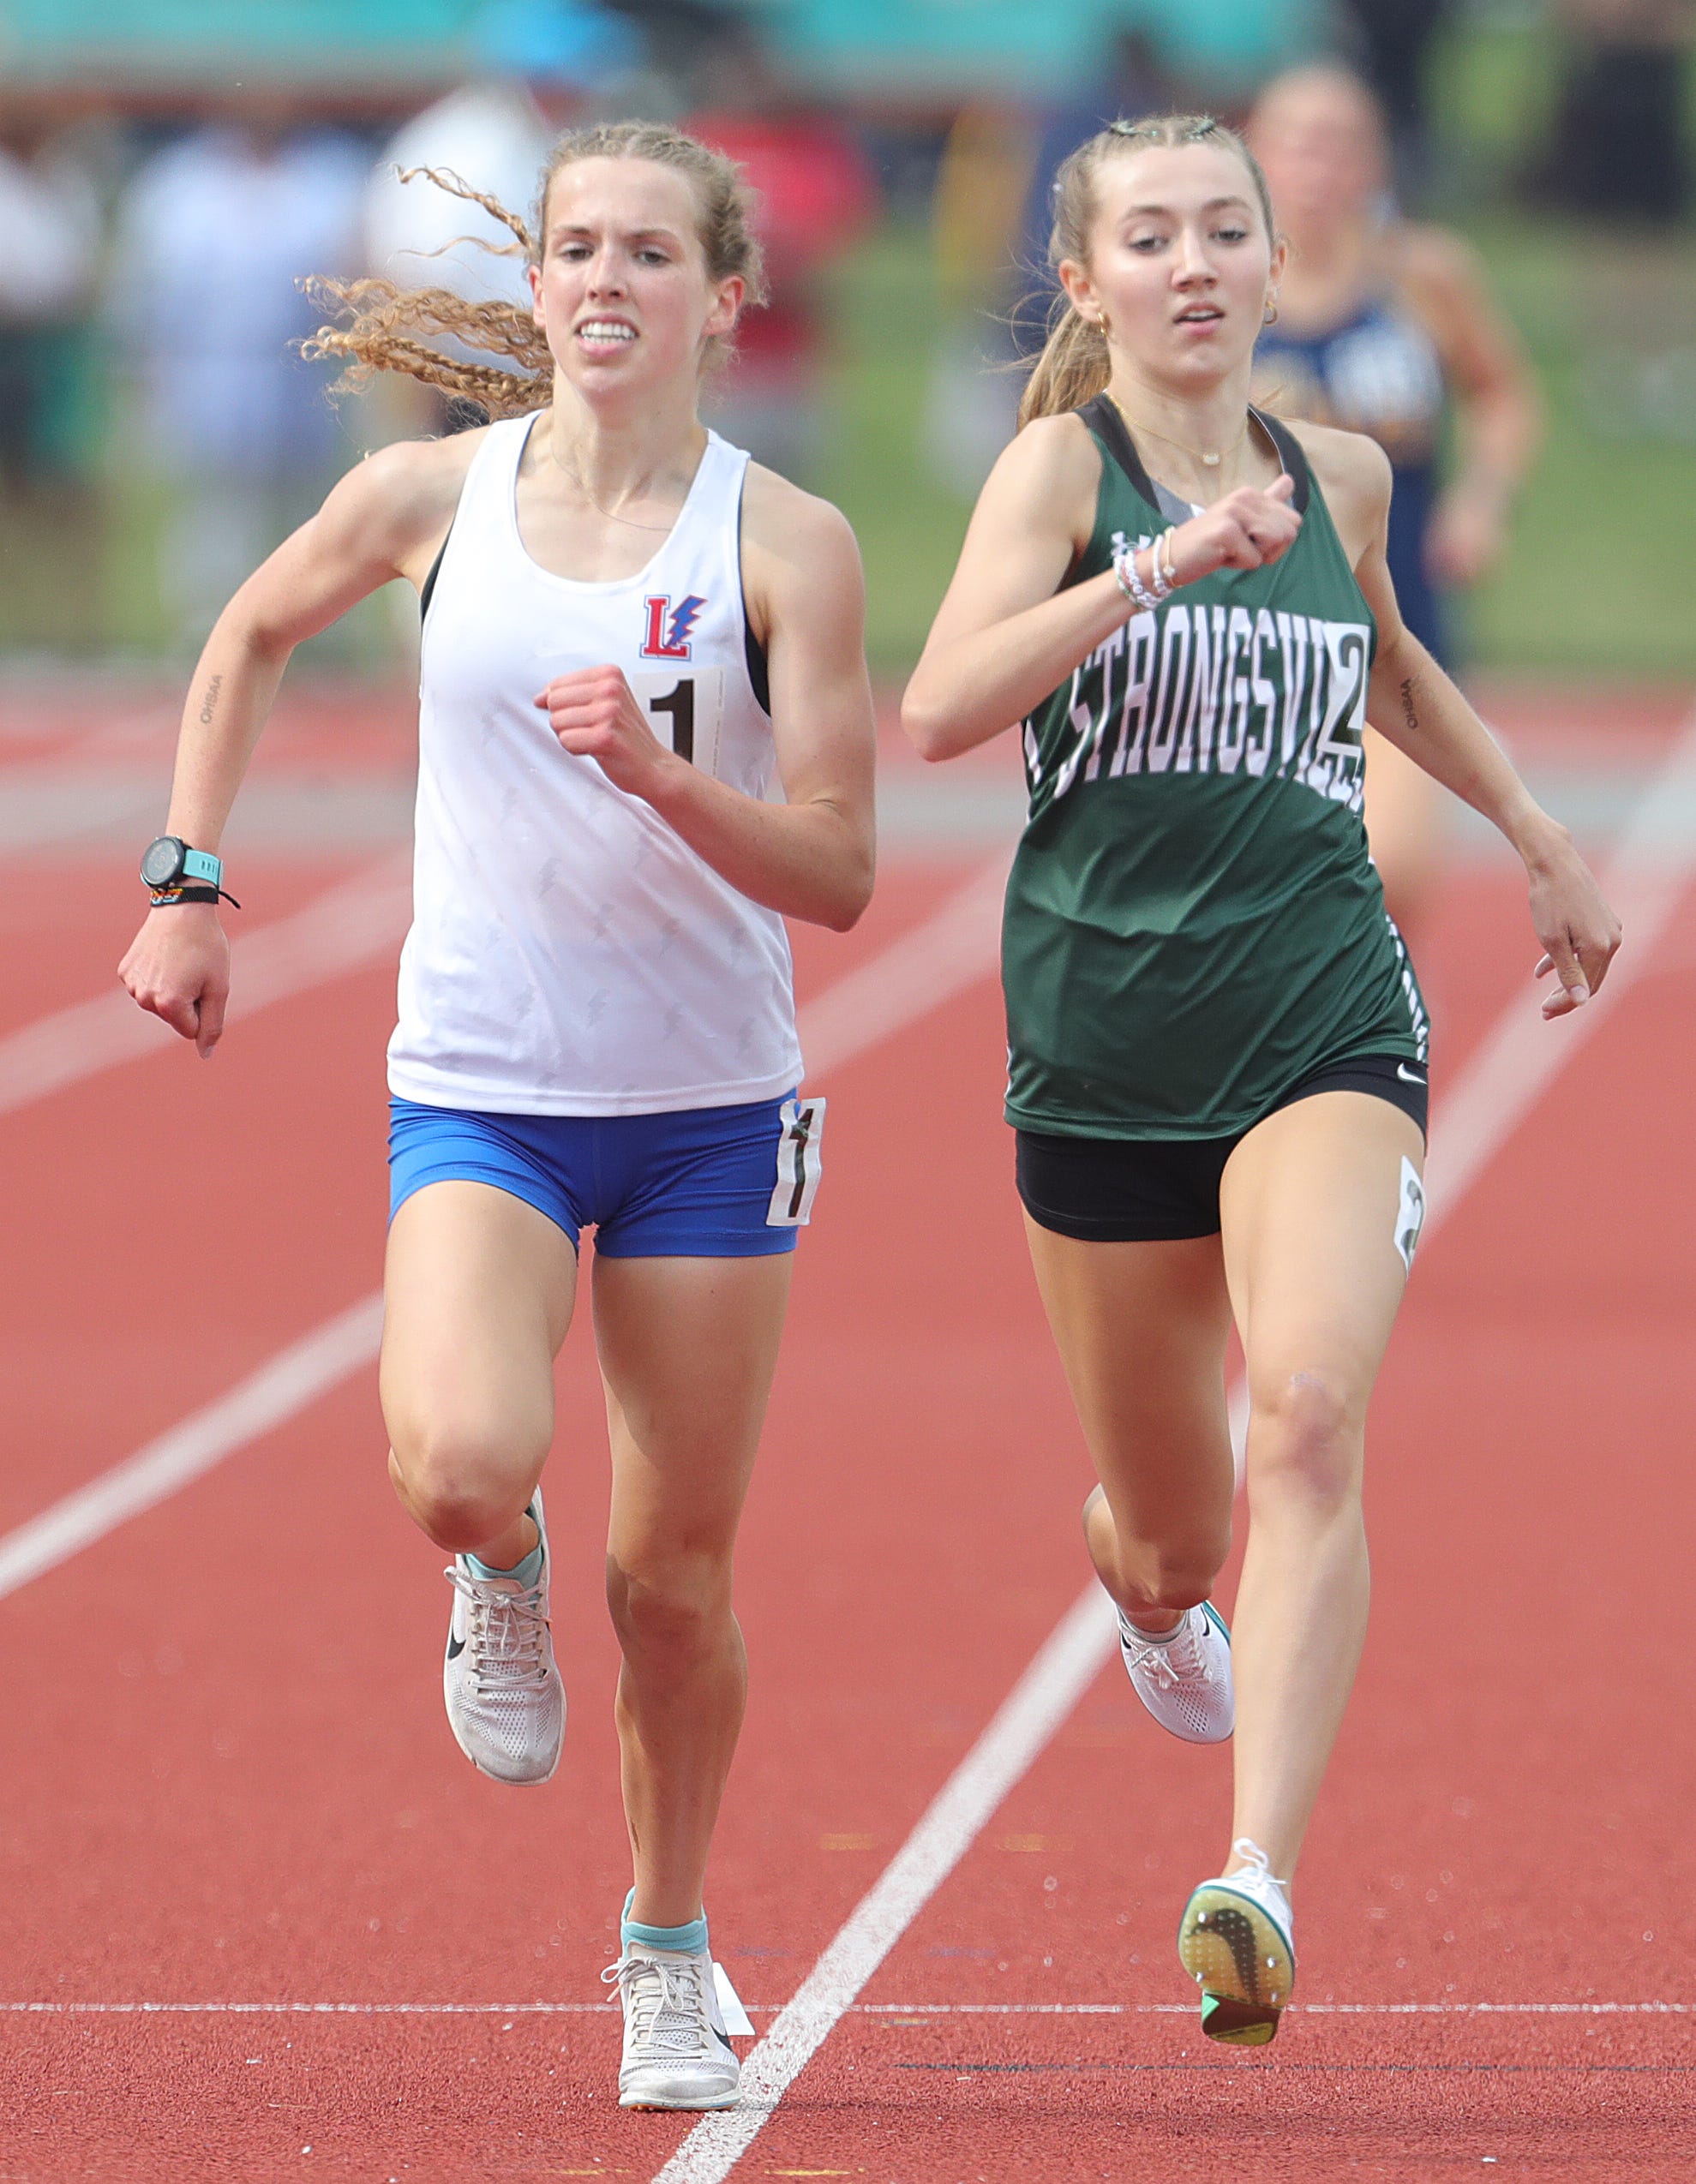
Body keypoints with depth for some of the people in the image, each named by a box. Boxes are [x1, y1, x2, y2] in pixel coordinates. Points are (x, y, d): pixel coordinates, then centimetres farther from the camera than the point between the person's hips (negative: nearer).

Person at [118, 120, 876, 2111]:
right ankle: (497, 1582, 12)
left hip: (708, 1110, 0)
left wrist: (655, 770, -25)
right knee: (459, 1464, -26)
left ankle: (668, 1952, 29)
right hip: (479, 1095, 0)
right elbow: (248, 643, 18)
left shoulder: (783, 545, -8)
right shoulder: (431, 496, -2)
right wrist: (187, 880, 11)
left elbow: (836, 875, -10)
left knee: (672, 1576, 5)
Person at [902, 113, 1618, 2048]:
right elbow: (940, 710, -23)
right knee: (1169, 1531, 13)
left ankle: (1257, 1885, -32)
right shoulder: (1062, 466, -6)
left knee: (1311, 1415, -25)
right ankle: (1150, 1597, 53)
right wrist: (1161, 567, -31)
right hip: (1105, 1042, -1)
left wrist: (1540, 840, 34)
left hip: (1326, 1028, 1)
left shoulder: (1339, 476, 8)